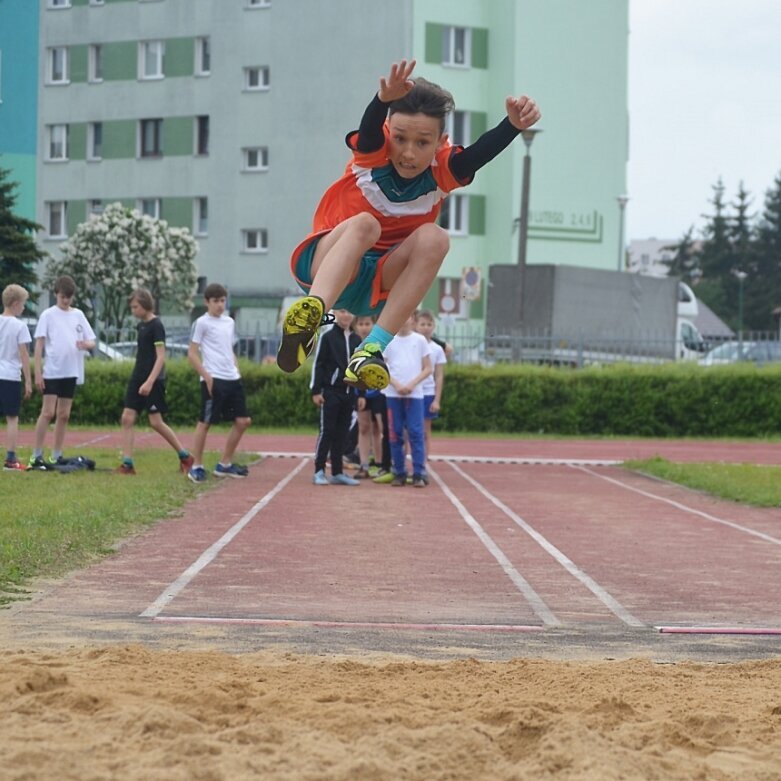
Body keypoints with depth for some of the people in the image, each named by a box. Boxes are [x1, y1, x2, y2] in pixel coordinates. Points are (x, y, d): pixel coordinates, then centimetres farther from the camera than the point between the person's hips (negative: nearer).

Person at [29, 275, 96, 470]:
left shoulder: (78, 315, 10)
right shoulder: (48, 315, -1)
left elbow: (92, 341, 10)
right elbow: (39, 345, -4)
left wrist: (86, 344, -15)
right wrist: (37, 373, -10)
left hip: (72, 373, 4)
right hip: (52, 371, -4)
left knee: (64, 415, 7)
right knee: (48, 412, -10)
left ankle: (56, 456, 13)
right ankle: (36, 457, -6)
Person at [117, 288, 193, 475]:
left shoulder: (156, 325, -13)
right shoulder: (141, 325, 12)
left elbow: (161, 357, -18)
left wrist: (150, 382, -26)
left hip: (153, 380, -8)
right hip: (137, 378, 8)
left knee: (156, 422, -5)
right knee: (127, 418, -1)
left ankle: (185, 457, 9)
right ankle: (127, 464, -1)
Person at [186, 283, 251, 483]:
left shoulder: (229, 322, 15)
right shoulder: (202, 323, -5)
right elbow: (192, 354, -7)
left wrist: (237, 370, 12)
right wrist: (207, 377, -13)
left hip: (232, 379, 7)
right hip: (213, 380, -7)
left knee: (242, 421, 5)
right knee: (205, 422, -3)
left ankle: (224, 464, 15)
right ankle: (196, 466, 6)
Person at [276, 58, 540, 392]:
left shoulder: (443, 170, -7)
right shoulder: (374, 151, -13)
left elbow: (484, 150, -28)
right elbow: (370, 128, -38)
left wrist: (513, 125, -50)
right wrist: (385, 99, -62)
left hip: (379, 286, 3)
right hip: (326, 265, -3)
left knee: (434, 238, -26)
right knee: (364, 224, -35)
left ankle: (374, 348, -33)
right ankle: (309, 315, -60)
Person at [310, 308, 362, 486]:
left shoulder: (356, 340, 12)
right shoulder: (328, 337, -2)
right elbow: (318, 365, -4)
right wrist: (316, 391, -10)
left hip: (349, 393, 5)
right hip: (330, 391, -5)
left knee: (342, 433, 7)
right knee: (327, 431, -6)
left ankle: (337, 472, 11)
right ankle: (319, 472, -2)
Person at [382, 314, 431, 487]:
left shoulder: (420, 340, 6)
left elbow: (428, 368, 5)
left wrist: (412, 384, -9)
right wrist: (396, 385, -10)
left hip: (414, 393, -1)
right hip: (393, 394, 1)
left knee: (416, 433, -7)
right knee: (395, 434, 2)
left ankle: (419, 474, -6)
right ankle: (399, 473, 8)